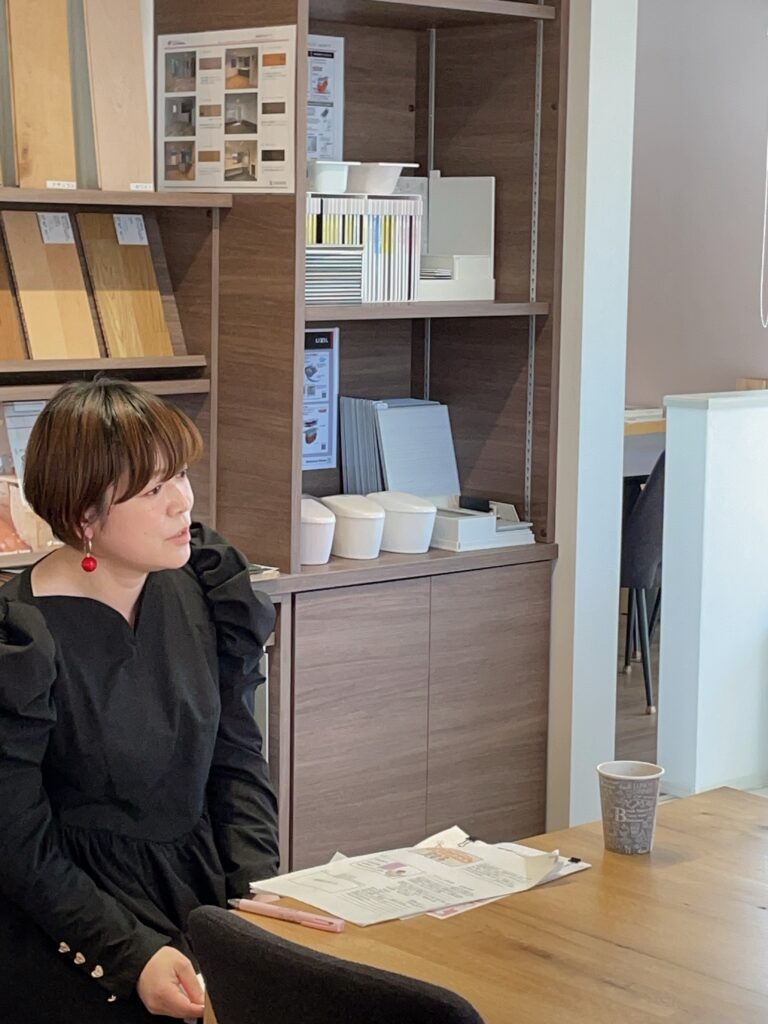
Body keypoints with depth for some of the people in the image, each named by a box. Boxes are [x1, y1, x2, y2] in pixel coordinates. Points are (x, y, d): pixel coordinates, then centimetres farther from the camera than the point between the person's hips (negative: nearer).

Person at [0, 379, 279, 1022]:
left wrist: (259, 895, -6)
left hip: (206, 886, 5)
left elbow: (238, 757, 7)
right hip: (74, 922, -5)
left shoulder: (201, 585, 0)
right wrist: (134, 954, -19)